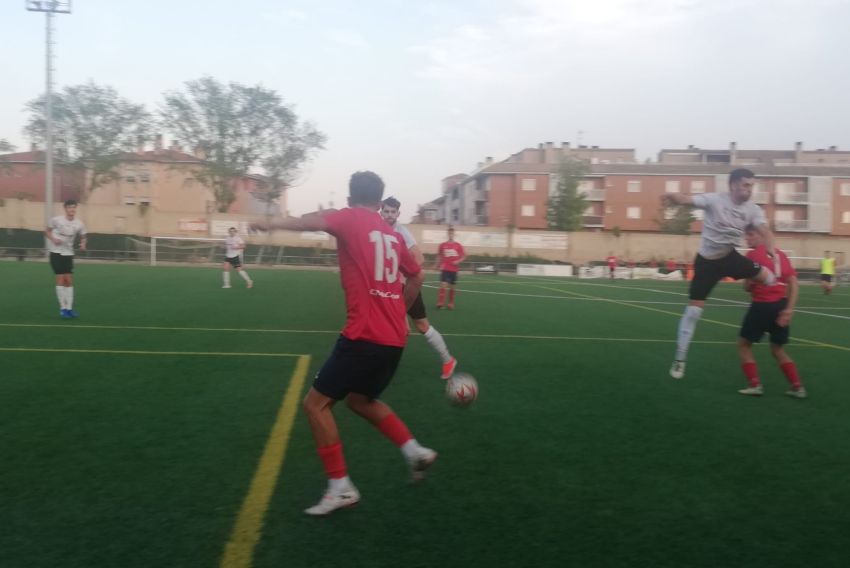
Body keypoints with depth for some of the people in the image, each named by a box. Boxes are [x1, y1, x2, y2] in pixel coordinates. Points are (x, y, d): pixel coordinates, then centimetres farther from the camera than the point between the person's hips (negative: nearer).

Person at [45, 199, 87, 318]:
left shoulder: (79, 224, -4)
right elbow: (47, 231, 3)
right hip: (56, 252, -3)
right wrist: (53, 239, -16)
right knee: (60, 279, -7)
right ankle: (62, 308, 1)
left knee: (69, 280, 2)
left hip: (68, 253, 3)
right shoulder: (56, 220, -11)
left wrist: (83, 244, -12)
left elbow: (84, 237, 10)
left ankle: (69, 308, 8)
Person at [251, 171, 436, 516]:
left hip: (364, 336, -7)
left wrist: (271, 225, -21)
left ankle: (341, 487, 4)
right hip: (394, 338, 8)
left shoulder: (351, 218, -2)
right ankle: (415, 451, 22)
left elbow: (309, 223, -23)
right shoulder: (393, 235, 16)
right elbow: (416, 277, 27)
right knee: (360, 400, 27)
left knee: (315, 403, 4)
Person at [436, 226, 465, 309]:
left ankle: (451, 304, 20)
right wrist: (438, 266, 6)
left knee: (452, 287, 8)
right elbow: (439, 256, 13)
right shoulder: (442, 245, 3)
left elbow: (463, 256, 5)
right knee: (443, 285, -13)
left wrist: (458, 261, -12)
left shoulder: (458, 245, 1)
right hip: (445, 269, -1)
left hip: (454, 269, 1)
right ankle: (440, 303, -13)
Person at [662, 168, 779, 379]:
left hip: (730, 256, 4)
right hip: (706, 260, -4)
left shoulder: (753, 210, -6)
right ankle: (680, 360, 7)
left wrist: (772, 252, -41)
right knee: (693, 310, -4)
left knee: (766, 276, -18)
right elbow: (686, 199, -32)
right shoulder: (714, 199, -18)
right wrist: (673, 197, -56)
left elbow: (765, 231, -19)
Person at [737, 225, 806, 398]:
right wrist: (789, 309, -2)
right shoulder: (780, 254, 12)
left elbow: (747, 286, -9)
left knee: (744, 344, 10)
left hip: (762, 305, -6)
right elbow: (794, 283, 4)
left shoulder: (752, 255, -6)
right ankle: (797, 387, 13)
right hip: (781, 306, 6)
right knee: (778, 350, 19)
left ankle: (755, 385, 3)